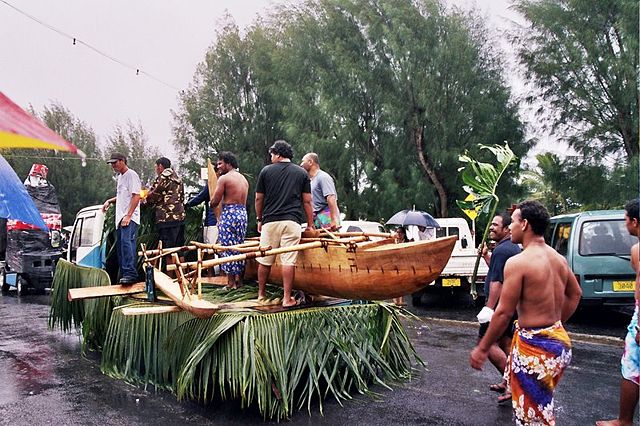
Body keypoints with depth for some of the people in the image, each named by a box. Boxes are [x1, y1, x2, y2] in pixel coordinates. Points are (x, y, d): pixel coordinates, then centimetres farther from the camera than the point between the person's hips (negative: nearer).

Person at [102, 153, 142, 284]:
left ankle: (131, 273, -30)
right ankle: (124, 275, 14)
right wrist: (110, 201, 17)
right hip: (120, 218, 10)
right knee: (120, 245, 8)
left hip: (130, 218, -10)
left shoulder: (131, 175, -7)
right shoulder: (120, 177, 23)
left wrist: (128, 215, -22)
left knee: (126, 241, -24)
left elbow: (136, 196, -16)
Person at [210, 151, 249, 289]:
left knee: (228, 248, -2)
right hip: (243, 213, 7)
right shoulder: (244, 179, 16)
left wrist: (211, 205, 13)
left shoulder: (224, 178, -8)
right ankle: (239, 280, 18)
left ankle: (231, 282, 0)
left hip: (229, 213, -7)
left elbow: (215, 201, -8)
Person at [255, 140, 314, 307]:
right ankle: (287, 298, 0)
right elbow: (307, 201, 5)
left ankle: (261, 294, 22)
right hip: (292, 221, 0)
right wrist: (310, 224, 12)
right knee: (288, 261, -1)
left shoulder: (266, 171, 6)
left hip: (270, 221, 0)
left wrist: (259, 219, 20)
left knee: (265, 261, 11)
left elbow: (259, 199, 8)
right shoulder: (302, 173, 7)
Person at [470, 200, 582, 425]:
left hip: (534, 346, -9)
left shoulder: (517, 262, -20)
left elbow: (503, 313, -20)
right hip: (559, 340, 9)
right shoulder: (558, 259, 5)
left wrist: (481, 349, -10)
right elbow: (575, 294, 19)